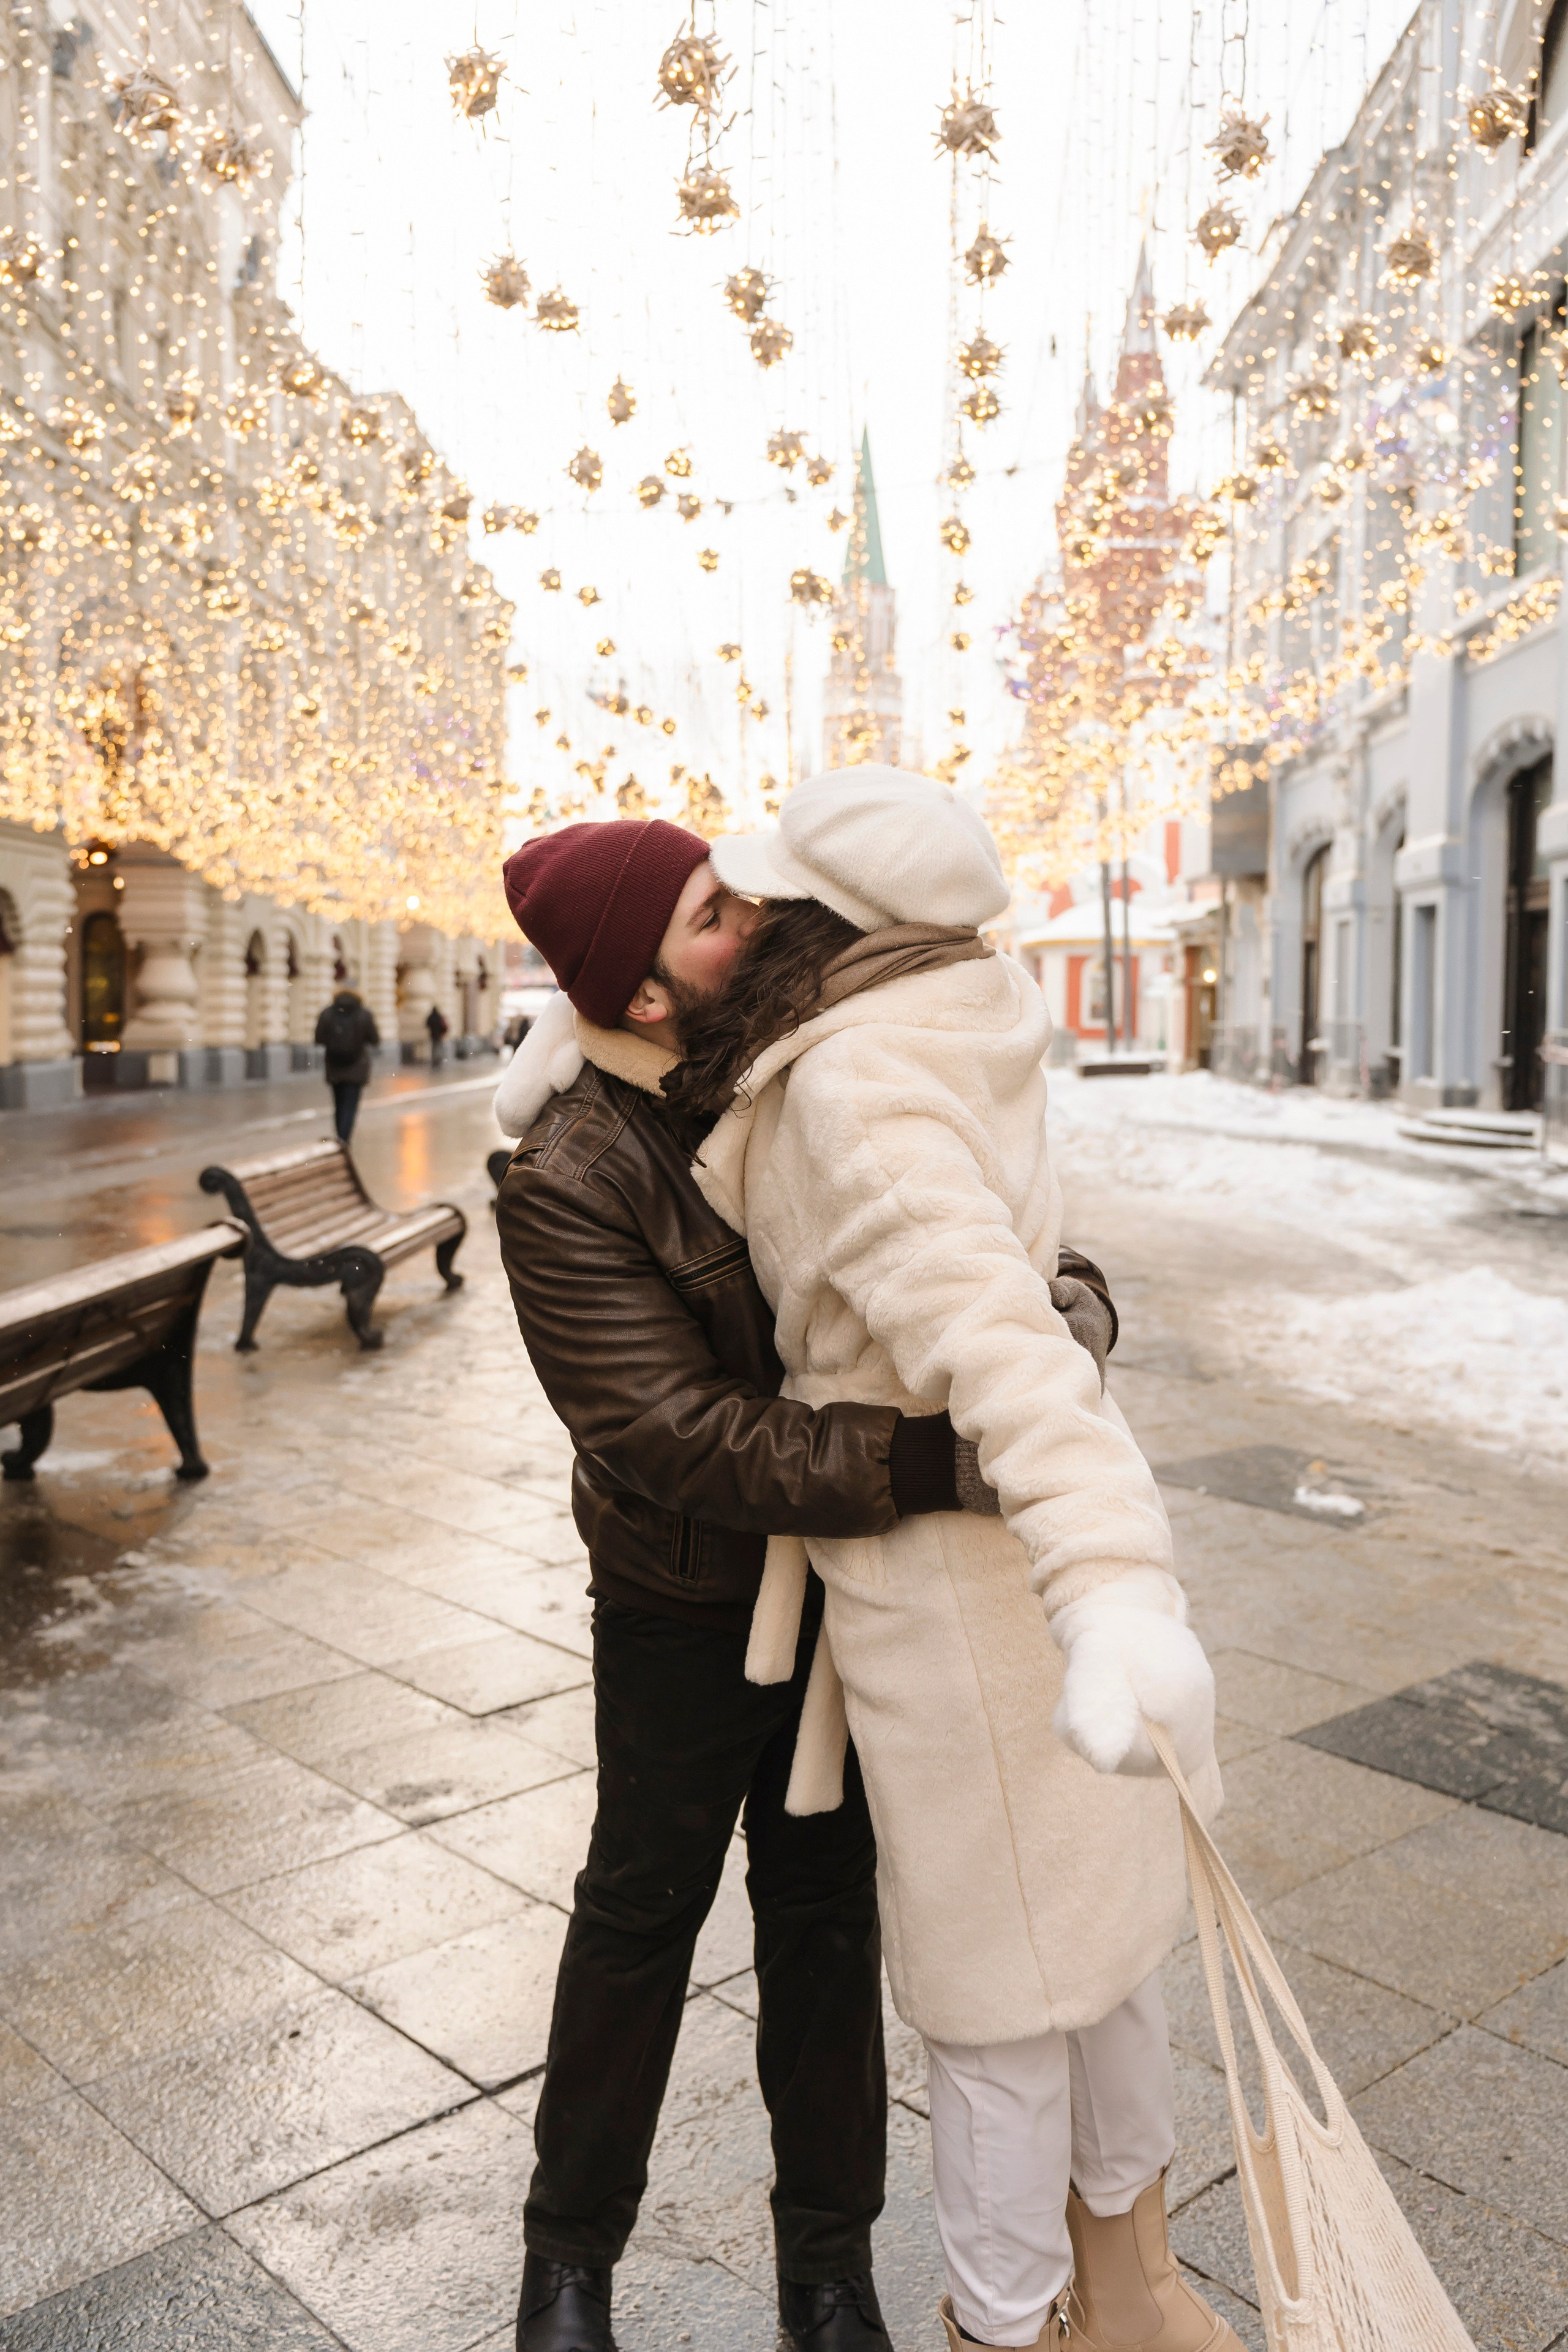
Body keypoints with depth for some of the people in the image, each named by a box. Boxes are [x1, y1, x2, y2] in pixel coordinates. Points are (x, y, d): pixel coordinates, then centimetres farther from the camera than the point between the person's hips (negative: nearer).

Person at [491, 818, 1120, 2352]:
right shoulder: (567, 1186, -24)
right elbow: (692, 1439, -30)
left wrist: (1070, 1292, -19)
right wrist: (949, 1457, -35)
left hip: (846, 1563, 4)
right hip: (686, 1605, -4)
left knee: (826, 1911, 16)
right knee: (643, 1908, 15)